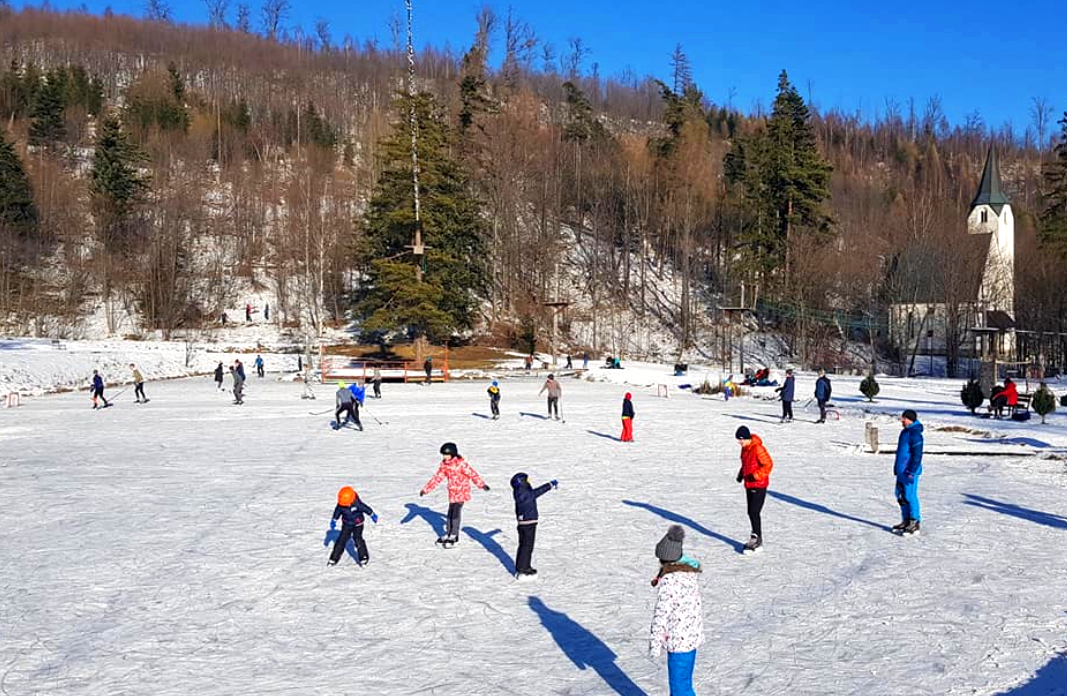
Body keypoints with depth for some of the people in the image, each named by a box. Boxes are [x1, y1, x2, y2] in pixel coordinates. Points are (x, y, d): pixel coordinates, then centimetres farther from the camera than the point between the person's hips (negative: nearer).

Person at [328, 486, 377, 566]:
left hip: (357, 524, -3)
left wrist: (373, 515, -6)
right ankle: (334, 558, 11)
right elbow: (337, 512, 3)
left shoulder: (357, 503, -28)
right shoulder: (340, 505, -16)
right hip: (346, 525, 4)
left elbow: (365, 508, -14)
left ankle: (363, 557, -5)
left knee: (357, 539, -17)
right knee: (341, 540, 1)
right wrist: (333, 520, 11)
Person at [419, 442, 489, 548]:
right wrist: (426, 489, 8)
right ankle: (448, 534, 21)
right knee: (450, 513, 10)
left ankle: (454, 536, -4)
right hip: (452, 492, 6)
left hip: (462, 491, -6)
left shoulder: (461, 463, -17)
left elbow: (472, 474, -17)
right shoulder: (444, 464, 2)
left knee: (456, 512, -11)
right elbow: (437, 477, 8)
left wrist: (482, 485, -24)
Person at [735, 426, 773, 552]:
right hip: (749, 485, 9)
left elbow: (768, 465, -18)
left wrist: (755, 476, -22)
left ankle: (757, 539, -1)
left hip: (759, 486, -9)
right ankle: (757, 541, 20)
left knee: (754, 513, -10)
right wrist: (741, 474, 8)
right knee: (751, 512, 11)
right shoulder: (745, 448, 8)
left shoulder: (758, 449, -20)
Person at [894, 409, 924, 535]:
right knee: (901, 496, 13)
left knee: (910, 496, -5)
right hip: (901, 471, 10)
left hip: (909, 471, -10)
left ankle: (915, 523, 3)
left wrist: (912, 472, -21)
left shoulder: (915, 434, -16)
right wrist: (896, 468, 24)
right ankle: (906, 521, 22)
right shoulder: (905, 432, 15)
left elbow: (917, 455, -19)